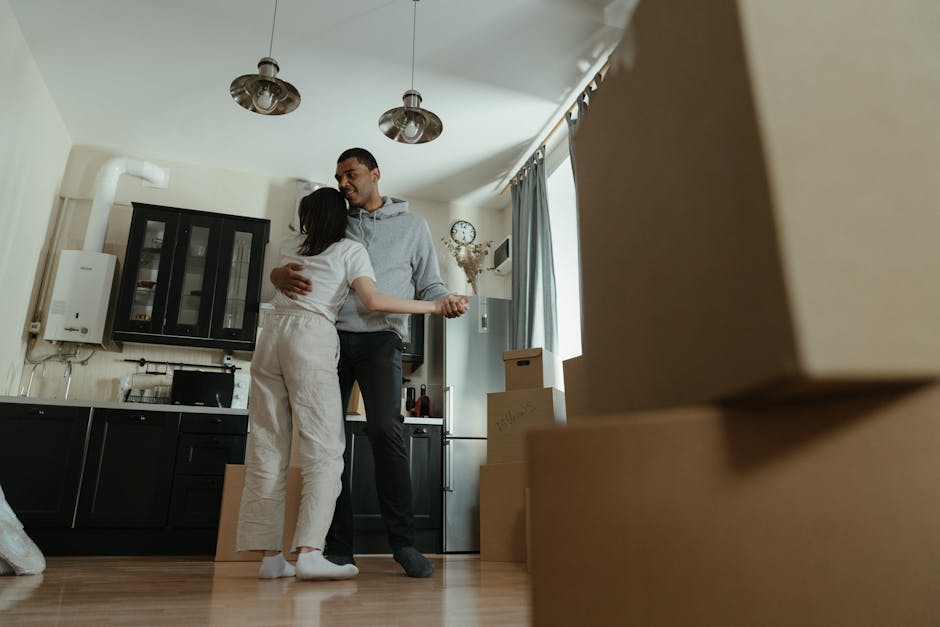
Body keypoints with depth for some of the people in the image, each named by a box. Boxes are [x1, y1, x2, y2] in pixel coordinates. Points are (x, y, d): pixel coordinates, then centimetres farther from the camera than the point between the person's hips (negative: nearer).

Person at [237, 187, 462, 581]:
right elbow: (373, 300, -7)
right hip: (312, 338, -6)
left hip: (271, 335, 6)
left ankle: (270, 555, 3)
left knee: (267, 446, 3)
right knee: (323, 446, -7)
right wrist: (432, 306, -1)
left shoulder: (290, 245, 23)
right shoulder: (350, 250, 8)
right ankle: (309, 552, -18)